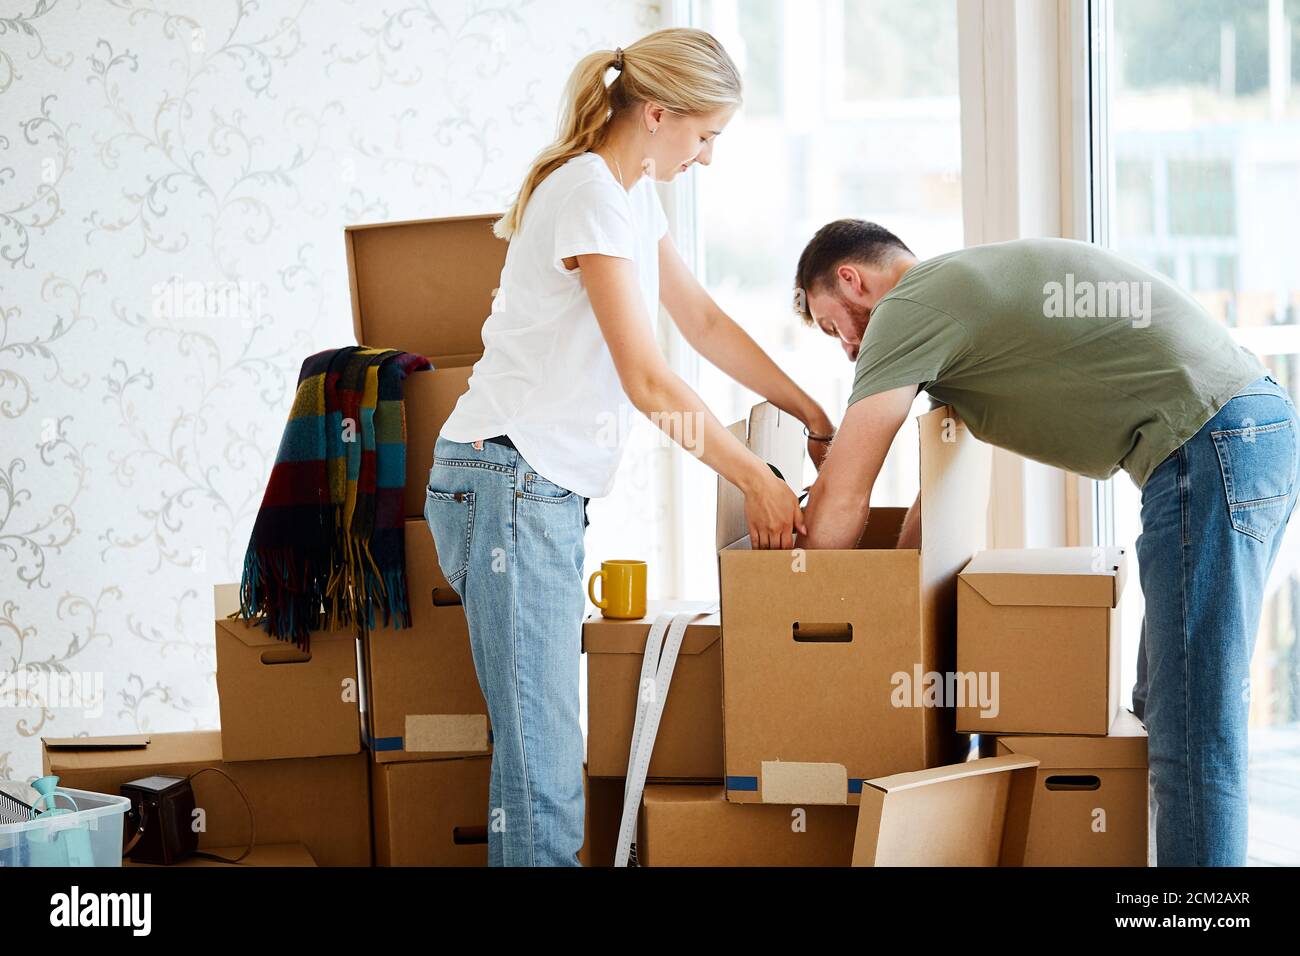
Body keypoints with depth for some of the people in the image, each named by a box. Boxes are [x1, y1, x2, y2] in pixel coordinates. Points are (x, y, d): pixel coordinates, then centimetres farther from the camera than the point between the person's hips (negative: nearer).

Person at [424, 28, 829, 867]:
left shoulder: (634, 193, 16)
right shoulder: (591, 195, -14)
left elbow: (703, 321, 24)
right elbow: (648, 382, -16)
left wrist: (814, 416, 23)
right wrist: (756, 478, -8)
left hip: (548, 487, 10)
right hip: (511, 477, -10)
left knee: (549, 737, 6)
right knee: (539, 743, -12)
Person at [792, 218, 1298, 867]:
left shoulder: (908, 308, -3)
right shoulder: (964, 286, 26)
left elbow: (840, 502, -3)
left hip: (1208, 444, -10)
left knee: (1191, 731, -10)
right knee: (1165, 711, 15)